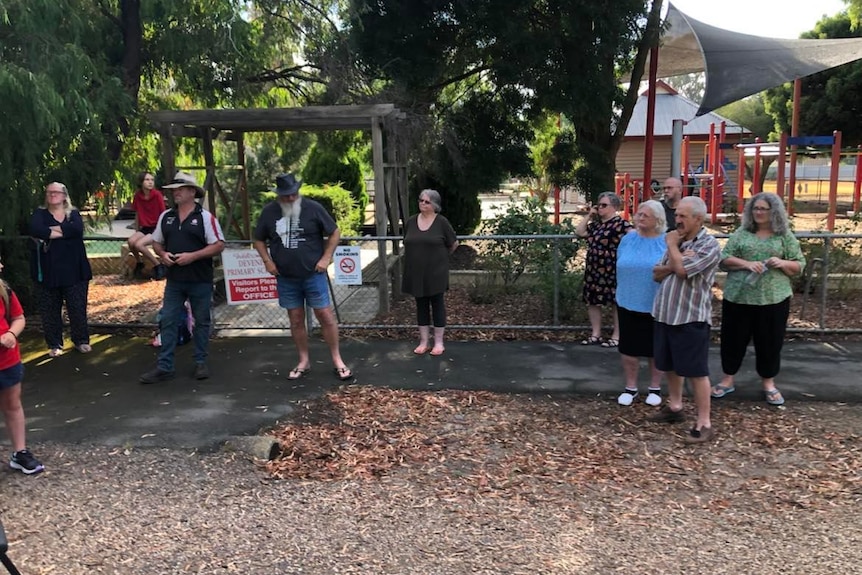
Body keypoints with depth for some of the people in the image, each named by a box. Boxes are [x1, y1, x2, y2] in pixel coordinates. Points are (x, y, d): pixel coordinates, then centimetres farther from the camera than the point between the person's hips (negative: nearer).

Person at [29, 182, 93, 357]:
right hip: (48, 271, 0)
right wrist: (64, 232, -17)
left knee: (78, 308, 5)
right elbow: (35, 230, -18)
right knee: (50, 310, 6)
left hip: (74, 270, 0)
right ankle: (54, 344, 18)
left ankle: (81, 340, 20)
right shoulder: (40, 214, 5)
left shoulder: (74, 214, 6)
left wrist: (49, 231, -16)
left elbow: (77, 228, -18)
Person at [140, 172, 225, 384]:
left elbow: (219, 245, -10)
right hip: (174, 280, 4)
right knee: (168, 321, 4)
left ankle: (201, 363, 20)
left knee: (201, 322, 7)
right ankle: (164, 367, 9)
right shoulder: (166, 217, 8)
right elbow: (156, 242, 17)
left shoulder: (205, 217, -6)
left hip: (200, 280, -4)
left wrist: (193, 256, -19)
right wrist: (162, 254, -5)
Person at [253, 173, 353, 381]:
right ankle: (303, 362, 22)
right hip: (286, 278, 3)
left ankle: (337, 360, 9)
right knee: (296, 319, 9)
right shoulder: (269, 212, 1)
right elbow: (259, 240, 14)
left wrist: (326, 258, -7)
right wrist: (267, 261, 1)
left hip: (313, 274, -2)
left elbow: (335, 233, 1)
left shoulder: (313, 208, -6)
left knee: (325, 315, -2)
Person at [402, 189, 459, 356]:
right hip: (416, 272, 4)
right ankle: (423, 342, 18)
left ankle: (439, 343, 12)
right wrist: (418, 256, 12)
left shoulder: (442, 222, -7)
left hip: (435, 271, -4)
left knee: (437, 304, 4)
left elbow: (453, 244, 0)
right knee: (421, 306, 9)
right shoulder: (411, 222, 5)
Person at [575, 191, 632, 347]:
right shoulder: (596, 224, 14)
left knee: (616, 302, 3)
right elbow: (579, 232, 15)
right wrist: (588, 215, 10)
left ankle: (616, 336, 12)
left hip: (611, 270, -9)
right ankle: (595, 334, 23)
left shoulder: (620, 223, -13)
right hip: (593, 269, 9)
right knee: (592, 301, 12)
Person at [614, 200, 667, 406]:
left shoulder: (667, 241, -7)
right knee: (628, 347, 9)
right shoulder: (628, 239, 2)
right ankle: (630, 387, 25)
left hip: (656, 306, -2)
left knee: (655, 349, 11)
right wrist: (624, 290, 11)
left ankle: (655, 388, 27)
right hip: (628, 303, 3)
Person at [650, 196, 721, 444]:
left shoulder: (709, 245, -11)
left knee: (696, 371, -3)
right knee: (670, 366, 19)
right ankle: (674, 407, 36)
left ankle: (704, 424, 5)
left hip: (691, 318, -8)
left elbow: (682, 270, -25)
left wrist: (672, 246, -8)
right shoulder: (677, 242, 12)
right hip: (665, 314, 8)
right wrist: (672, 264, -12)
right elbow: (657, 274, 8)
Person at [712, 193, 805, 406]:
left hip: (773, 298, 0)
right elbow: (724, 258, -1)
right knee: (733, 339, 9)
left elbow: (799, 266, 6)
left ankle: (769, 384, 25)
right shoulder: (741, 233, 5)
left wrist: (782, 263, -15)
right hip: (738, 296, 1)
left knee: (770, 342, 8)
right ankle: (728, 380, 23)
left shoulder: (785, 236, 5)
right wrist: (746, 263, -16)